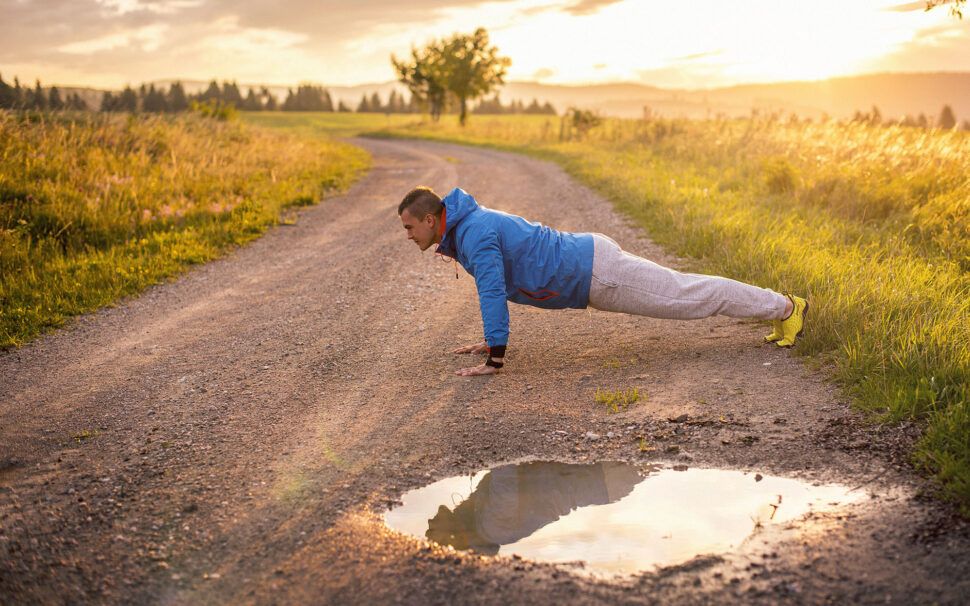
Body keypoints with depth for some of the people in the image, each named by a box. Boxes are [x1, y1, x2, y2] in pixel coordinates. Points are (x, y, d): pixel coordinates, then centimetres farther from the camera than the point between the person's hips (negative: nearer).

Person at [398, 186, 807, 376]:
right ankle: (780, 307, 27)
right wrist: (492, 339, 22)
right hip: (587, 262, 9)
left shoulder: (474, 233, -22)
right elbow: (494, 287, 22)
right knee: (683, 292, 16)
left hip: (594, 275, -9)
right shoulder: (467, 225, 9)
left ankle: (785, 307, 12)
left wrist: (495, 358, -27)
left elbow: (492, 292, -30)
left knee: (687, 296, 0)